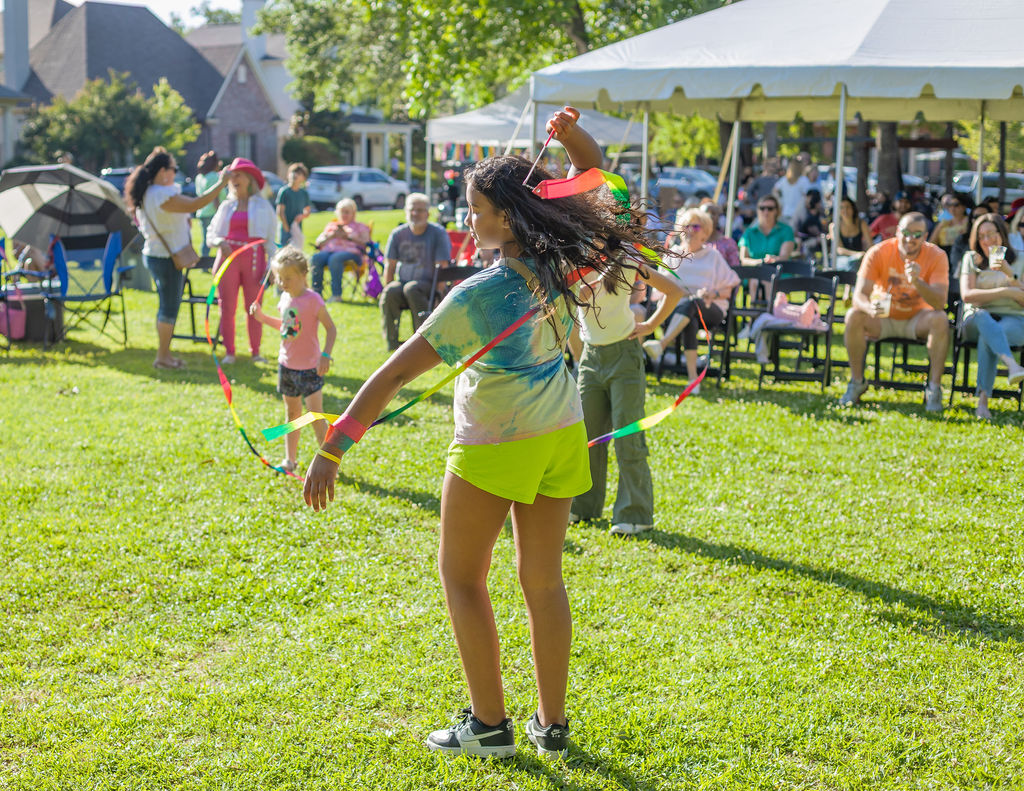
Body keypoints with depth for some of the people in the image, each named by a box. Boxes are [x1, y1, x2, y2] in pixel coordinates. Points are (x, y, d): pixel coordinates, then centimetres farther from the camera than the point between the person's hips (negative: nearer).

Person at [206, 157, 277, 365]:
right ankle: (229, 352, 5)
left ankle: (255, 351, 9)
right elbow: (210, 234, 13)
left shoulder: (262, 205, 7)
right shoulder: (226, 206, 13)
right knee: (227, 307, -1)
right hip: (228, 257, 2)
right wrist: (220, 242, -10)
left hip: (253, 259, -2)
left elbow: (271, 238, 5)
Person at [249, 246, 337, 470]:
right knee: (292, 413, 14)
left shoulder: (312, 300, -16)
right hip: (287, 365, 7)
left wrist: (326, 355, -22)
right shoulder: (285, 298, 5)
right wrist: (262, 317, 10)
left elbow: (331, 328, -13)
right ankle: (290, 460, 22)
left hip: (310, 367, -7)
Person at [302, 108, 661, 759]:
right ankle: (553, 724, 22)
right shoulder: (561, 262, -7)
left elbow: (396, 374, -24)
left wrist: (332, 450, -23)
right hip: (561, 435, 6)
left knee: (461, 575, 11)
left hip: (495, 446, -6)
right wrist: (574, 134, -11)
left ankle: (490, 725, 12)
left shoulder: (479, 295, -24)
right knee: (543, 579, 14)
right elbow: (593, 175, 10)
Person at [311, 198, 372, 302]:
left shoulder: (360, 227, 24)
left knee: (335, 258, -39)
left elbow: (365, 243, 4)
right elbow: (318, 242, 22)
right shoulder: (331, 225, 33)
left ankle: (336, 294, -43)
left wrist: (347, 237, -4)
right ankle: (316, 291, -34)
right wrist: (331, 236, 3)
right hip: (329, 250, 4)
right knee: (316, 257, -32)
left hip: (350, 252, -3)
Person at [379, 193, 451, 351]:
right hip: (403, 282, 3)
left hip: (428, 285, -3)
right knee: (390, 292, -30)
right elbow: (390, 267, 8)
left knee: (411, 288, -36)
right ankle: (391, 340, -21)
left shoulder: (438, 233, -3)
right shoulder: (398, 234, 7)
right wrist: (388, 291, -5)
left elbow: (442, 267, -8)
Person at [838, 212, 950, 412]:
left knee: (940, 320, -31)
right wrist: (869, 307, -46)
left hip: (916, 319, 0)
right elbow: (860, 295, -21)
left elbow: (939, 303, -25)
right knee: (854, 316, -28)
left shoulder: (936, 256, -15)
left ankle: (934, 389, -22)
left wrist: (917, 282, -44)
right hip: (882, 318, 0)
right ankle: (857, 383, -13)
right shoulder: (878, 253, -15)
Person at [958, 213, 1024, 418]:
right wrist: (1004, 292, -9)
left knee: (987, 337, -37)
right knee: (983, 317, -40)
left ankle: (983, 401, -47)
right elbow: (967, 295, -2)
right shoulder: (972, 259, 13)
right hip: (977, 320, 0)